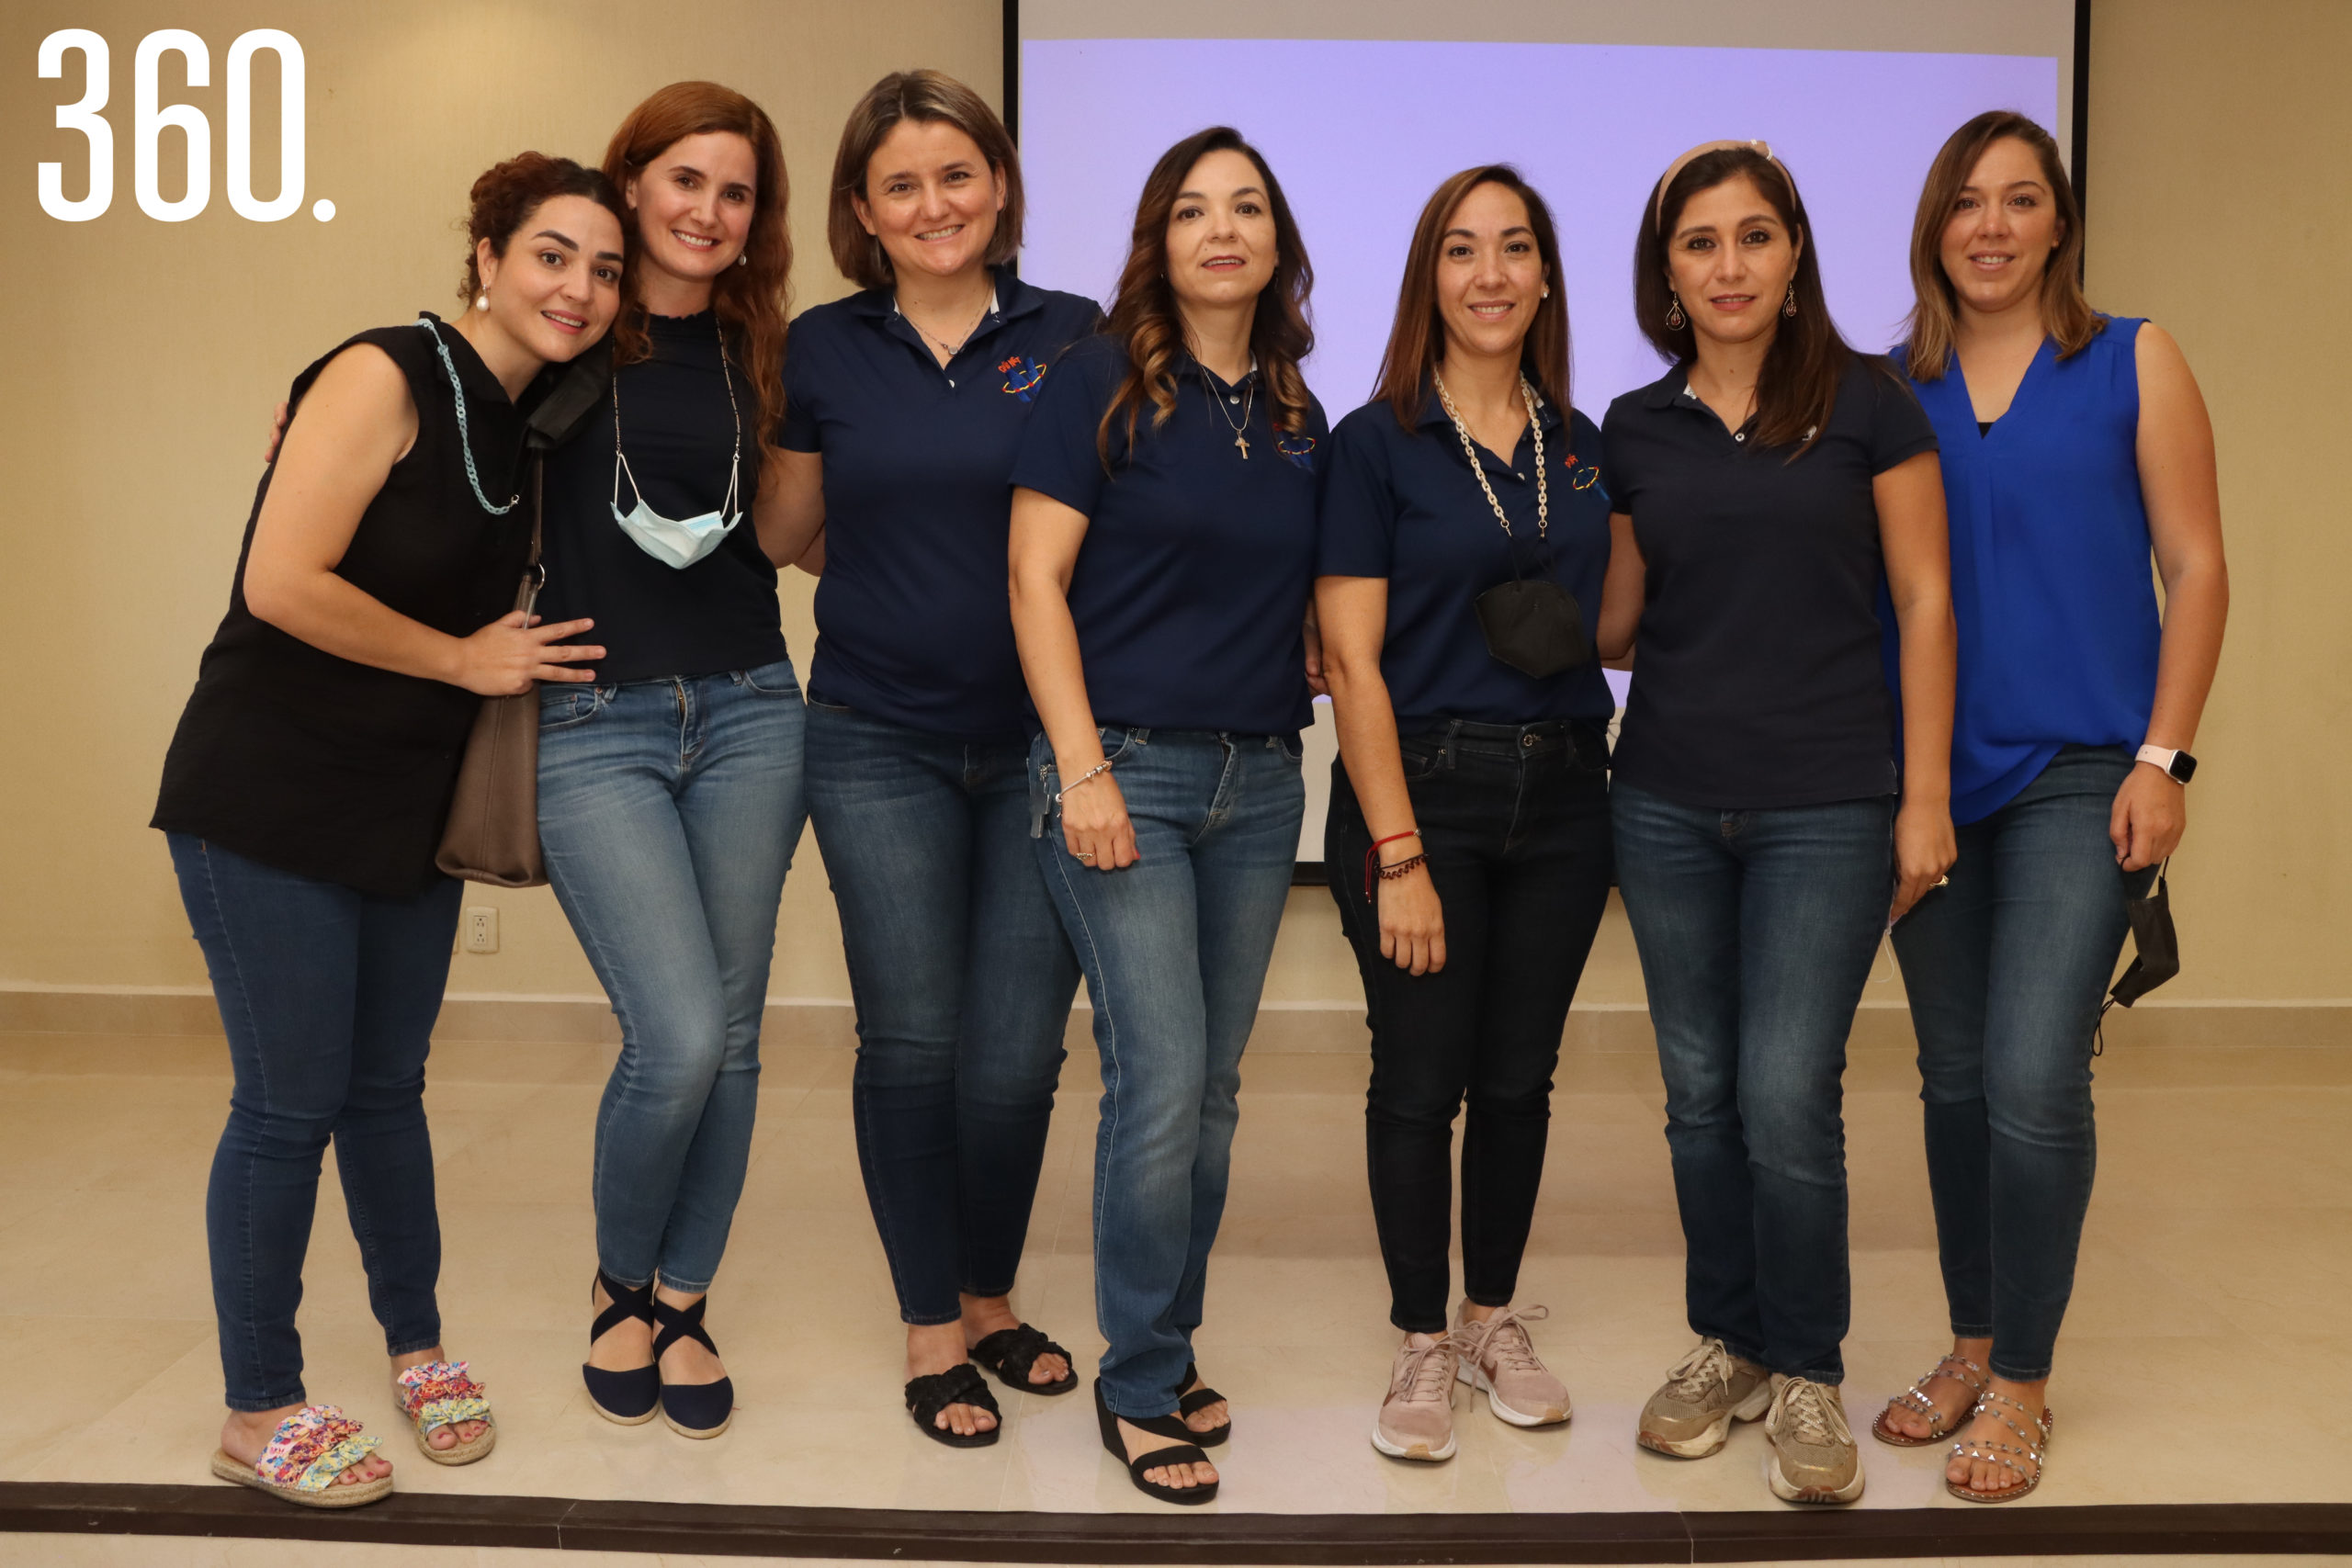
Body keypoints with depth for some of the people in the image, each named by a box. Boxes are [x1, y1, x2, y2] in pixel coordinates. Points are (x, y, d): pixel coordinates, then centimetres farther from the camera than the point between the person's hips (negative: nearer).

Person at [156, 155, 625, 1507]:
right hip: (270, 799, -6)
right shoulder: (385, 378, -14)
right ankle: (260, 1414, 18)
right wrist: (465, 659, -13)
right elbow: (281, 583, -21)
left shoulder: (533, 426, 8)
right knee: (289, 1105, 2)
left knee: (386, 1089, 17)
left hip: (410, 810, 7)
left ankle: (418, 1345, 33)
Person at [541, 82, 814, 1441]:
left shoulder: (756, 352, 10)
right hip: (596, 727, -3)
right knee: (681, 1037, -13)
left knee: (728, 1034, 7)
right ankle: (621, 1289, 17)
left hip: (747, 714, 4)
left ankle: (682, 1304, 27)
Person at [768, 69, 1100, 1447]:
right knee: (913, 1040, 3)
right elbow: (797, 532, 16)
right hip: (881, 743, 1)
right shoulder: (823, 349, 5)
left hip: (1038, 746, 0)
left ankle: (990, 1298, 27)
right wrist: (897, 568, -1)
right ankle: (933, 1331, 22)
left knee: (1019, 1053, 1)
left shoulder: (1072, 337, 1)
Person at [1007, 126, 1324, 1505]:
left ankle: (1171, 1350, 27)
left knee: (1213, 1089, 11)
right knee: (1163, 1082, -8)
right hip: (1129, 766, -5)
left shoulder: (1300, 417, 12)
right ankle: (1139, 1387, 11)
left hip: (1260, 779, 5)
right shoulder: (1102, 383, -3)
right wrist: (1082, 768, -14)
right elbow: (1036, 578, -8)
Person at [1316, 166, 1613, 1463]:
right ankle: (1422, 1342, 21)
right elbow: (1351, 658, -10)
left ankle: (1496, 1319, 30)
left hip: (1563, 794, 4)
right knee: (1419, 1079, 2)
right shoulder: (1376, 443, -3)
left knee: (1519, 1074, 12)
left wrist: (1575, 636, -1)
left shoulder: (1582, 447, 11)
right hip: (1421, 785, -4)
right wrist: (1397, 854, -15)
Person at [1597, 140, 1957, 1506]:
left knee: (1786, 1097, -6)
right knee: (1702, 1093, 9)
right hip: (1670, 802, 3)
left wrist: (1926, 797, -6)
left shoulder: (1867, 400, -1)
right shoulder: (1634, 430, 8)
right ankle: (1728, 1345, 28)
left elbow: (1924, 601, -1)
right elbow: (1612, 622, 10)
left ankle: (1807, 1372, 16)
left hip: (1825, 805, -3)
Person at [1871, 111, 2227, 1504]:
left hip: (2079, 773, -3)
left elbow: (2197, 569, 1)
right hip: (1928, 774, 3)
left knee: (2032, 1077, -10)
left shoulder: (2134, 363, 4)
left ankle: (2021, 1385, 8)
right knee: (1954, 1073, 10)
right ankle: (1971, 1348, 26)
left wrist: (2163, 758, -8)